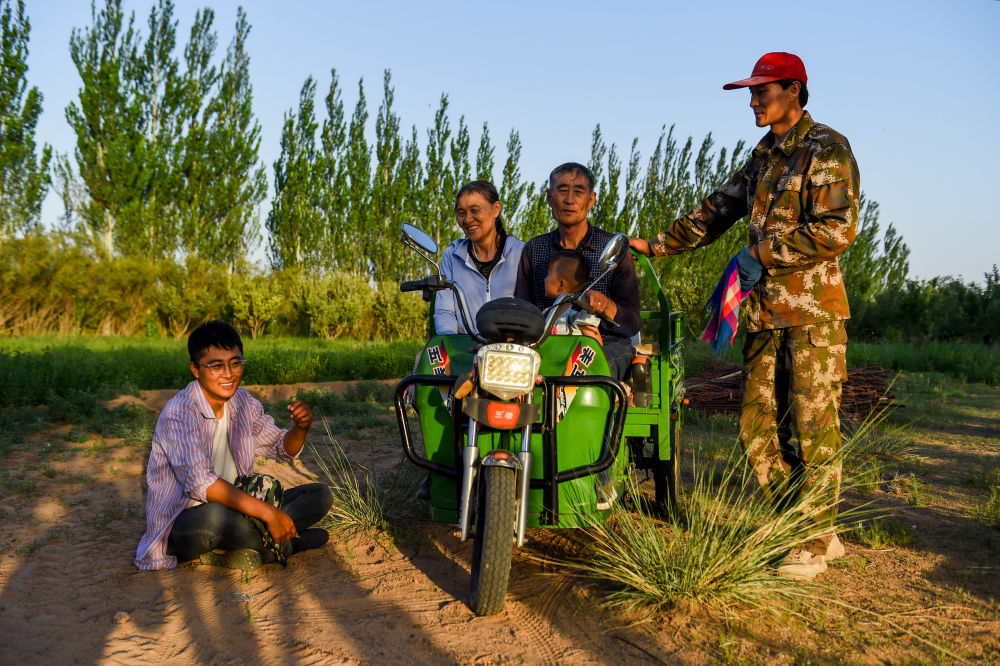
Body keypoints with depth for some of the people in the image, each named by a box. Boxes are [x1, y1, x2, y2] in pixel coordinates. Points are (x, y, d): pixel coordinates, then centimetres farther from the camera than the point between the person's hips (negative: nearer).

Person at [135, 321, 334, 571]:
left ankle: (238, 554, -19)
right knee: (214, 518, -41)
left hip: (236, 508, 7)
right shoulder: (179, 413, -20)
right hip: (181, 526, -7)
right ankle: (274, 543, -11)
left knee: (320, 495, -4)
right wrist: (267, 512, -36)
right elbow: (200, 483, -32)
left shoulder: (242, 401, 2)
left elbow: (283, 448, 13)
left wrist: (301, 427, -11)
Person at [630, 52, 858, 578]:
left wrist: (763, 253, -13)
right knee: (757, 427, 6)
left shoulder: (827, 149, -5)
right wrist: (658, 245, 22)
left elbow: (837, 228, -16)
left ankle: (816, 542, 11)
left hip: (812, 307, -7)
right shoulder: (763, 156, 19)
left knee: (814, 426, -2)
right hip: (764, 308, 8)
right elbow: (718, 210, 25)